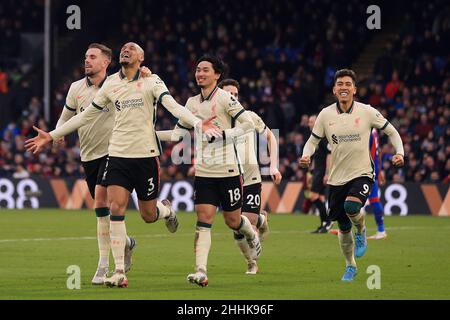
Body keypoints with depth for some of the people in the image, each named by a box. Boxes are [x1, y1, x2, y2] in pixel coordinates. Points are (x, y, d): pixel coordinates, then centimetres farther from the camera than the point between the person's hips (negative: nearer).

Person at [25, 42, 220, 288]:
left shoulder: (151, 81, -3)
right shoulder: (111, 84, 8)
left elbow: (173, 106, -16)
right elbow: (86, 115, 16)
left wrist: (197, 123, -35)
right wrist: (51, 136, 16)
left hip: (145, 155, -3)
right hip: (117, 155, 3)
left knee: (149, 215, 4)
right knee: (116, 209, -11)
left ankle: (167, 210, 43)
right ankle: (119, 272, -8)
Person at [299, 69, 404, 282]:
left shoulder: (367, 112, -4)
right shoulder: (326, 115, 0)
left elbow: (391, 132, 7)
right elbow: (313, 140, 10)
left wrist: (399, 153, -8)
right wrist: (306, 155, -11)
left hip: (362, 174, -3)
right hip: (337, 178, 3)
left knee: (351, 206, -32)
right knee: (343, 228, 7)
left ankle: (361, 232, 2)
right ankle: (350, 266, 30)